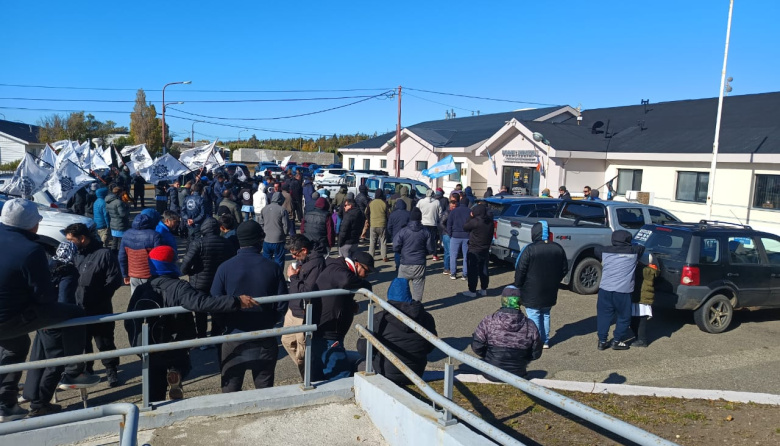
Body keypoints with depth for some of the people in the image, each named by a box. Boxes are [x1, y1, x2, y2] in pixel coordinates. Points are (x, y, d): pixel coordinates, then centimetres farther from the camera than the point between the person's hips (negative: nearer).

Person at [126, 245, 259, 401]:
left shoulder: (141, 290, -3)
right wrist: (236, 301, -39)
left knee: (155, 395, 19)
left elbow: (129, 322, 1)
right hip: (175, 349, -4)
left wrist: (137, 345, 18)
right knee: (182, 365, 27)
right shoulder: (178, 287, -19)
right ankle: (176, 374, -5)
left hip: (148, 352, 4)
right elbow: (202, 303, -36)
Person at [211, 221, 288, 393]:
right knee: (265, 388, 14)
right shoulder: (273, 268, -8)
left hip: (234, 336, -1)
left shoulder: (225, 268, -10)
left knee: (231, 389, 13)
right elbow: (282, 305, -4)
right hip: (264, 340, 1)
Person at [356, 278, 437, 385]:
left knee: (360, 365, 24)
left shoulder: (379, 319, -19)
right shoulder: (427, 318, -7)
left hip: (385, 376, -4)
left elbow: (363, 351, -11)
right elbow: (429, 348, 6)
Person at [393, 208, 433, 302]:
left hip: (405, 264, -1)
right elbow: (430, 250, 1)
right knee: (418, 286, 8)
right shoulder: (426, 232, -2)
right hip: (420, 264, 1)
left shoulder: (403, 231, -8)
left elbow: (395, 248, -8)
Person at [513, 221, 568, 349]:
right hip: (550, 292, 6)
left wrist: (518, 286, -1)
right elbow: (565, 269, 10)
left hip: (532, 292, -5)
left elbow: (520, 270, -15)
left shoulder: (530, 249, -18)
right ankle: (545, 341, 25)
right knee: (545, 315, 19)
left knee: (534, 316, 5)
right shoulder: (558, 249, 1)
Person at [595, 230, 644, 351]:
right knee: (624, 317, 15)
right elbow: (642, 248, 18)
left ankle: (602, 341, 17)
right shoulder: (633, 251, 0)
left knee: (603, 315, 13)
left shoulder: (605, 251, 5)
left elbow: (596, 250, 24)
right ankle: (617, 341, 19)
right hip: (623, 291, -2)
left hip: (605, 289, 2)